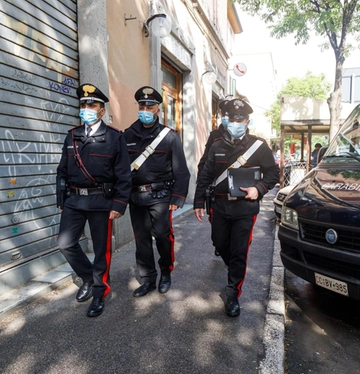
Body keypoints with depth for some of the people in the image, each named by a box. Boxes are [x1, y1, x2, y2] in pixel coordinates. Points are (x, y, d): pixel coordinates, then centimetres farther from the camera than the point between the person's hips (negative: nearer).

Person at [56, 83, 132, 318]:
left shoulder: (115, 137, -4)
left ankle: (100, 293, 25)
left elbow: (124, 175, -7)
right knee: (66, 244, 1)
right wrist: (62, 199, 10)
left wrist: (119, 204, -12)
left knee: (102, 249, 6)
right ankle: (88, 278, 28)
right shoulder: (72, 136, 10)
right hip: (74, 199, 5)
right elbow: (63, 170, 14)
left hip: (101, 201, -4)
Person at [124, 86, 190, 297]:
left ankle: (166, 273, 27)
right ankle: (148, 280, 25)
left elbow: (180, 170, -3)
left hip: (160, 196, -3)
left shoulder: (170, 136, -2)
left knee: (162, 236, 1)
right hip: (136, 196, 3)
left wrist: (177, 198, -8)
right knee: (142, 240, 9)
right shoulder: (128, 135, 7)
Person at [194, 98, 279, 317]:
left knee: (239, 252, -1)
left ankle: (233, 295, 14)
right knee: (220, 244, 15)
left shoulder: (259, 146, -3)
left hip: (245, 207, -3)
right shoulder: (217, 146, 5)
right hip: (220, 205, 4)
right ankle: (235, 273, 46)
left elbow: (273, 173, 2)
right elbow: (205, 176, 8)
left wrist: (259, 189, -17)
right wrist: (199, 202, 6)